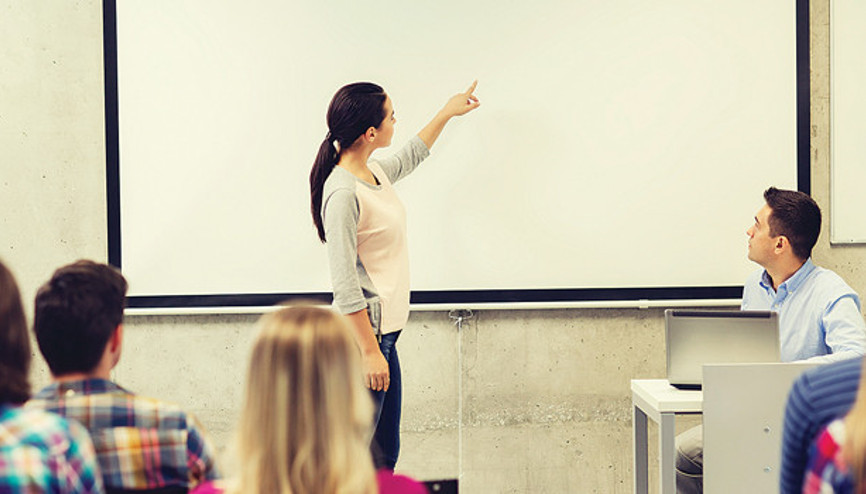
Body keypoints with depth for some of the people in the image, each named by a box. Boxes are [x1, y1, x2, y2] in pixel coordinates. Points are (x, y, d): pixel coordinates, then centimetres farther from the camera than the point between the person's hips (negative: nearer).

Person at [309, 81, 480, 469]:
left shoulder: (374, 172, 9)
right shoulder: (343, 193, -19)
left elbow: (409, 157, 35)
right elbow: (345, 286, -20)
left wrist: (447, 113, 45)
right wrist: (370, 351, -21)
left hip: (384, 332, 10)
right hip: (363, 333, -10)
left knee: (385, 454, 13)